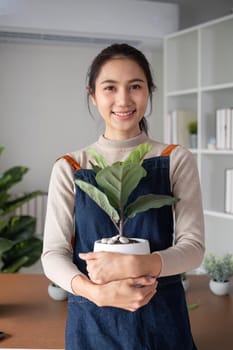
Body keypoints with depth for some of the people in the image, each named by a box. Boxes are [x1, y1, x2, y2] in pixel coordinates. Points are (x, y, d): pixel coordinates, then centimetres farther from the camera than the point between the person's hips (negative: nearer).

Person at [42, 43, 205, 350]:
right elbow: (53, 254, -4)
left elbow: (193, 246, -7)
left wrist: (134, 265, -24)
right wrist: (94, 291, -23)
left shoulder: (176, 160, -2)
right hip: (91, 320, 0)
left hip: (162, 317, 0)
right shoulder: (69, 168, -2)